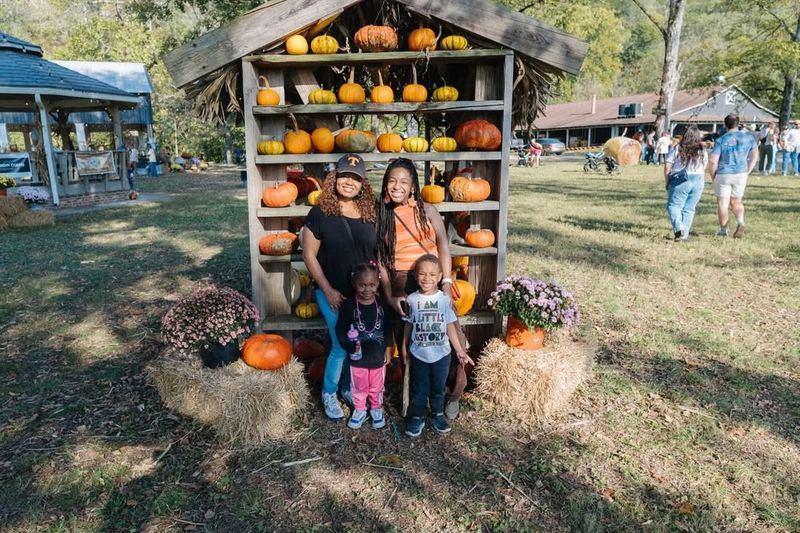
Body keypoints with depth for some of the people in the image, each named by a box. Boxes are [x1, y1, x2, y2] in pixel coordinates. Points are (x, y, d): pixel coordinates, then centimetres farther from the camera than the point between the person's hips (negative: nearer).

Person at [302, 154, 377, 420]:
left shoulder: (370, 214, 3)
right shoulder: (320, 213, -7)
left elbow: (379, 254, 9)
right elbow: (309, 255, -7)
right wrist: (328, 290, -11)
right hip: (332, 293, -4)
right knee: (342, 345, -5)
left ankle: (348, 388, 34)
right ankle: (329, 393, 20)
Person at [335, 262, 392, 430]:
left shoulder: (381, 305, -7)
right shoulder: (348, 305, -13)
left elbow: (388, 329, 3)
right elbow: (340, 329, -7)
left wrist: (388, 349, 3)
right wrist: (349, 345, -19)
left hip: (378, 355, 1)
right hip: (358, 356, -1)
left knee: (377, 386, 18)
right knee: (358, 386, 16)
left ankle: (377, 409, 39)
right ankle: (359, 410, 37)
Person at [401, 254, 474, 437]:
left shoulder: (445, 299, -10)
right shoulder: (412, 300, -8)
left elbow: (451, 326, -4)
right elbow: (409, 325, 3)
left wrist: (460, 351, -4)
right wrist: (404, 348, 10)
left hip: (441, 354, 0)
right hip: (419, 354, 0)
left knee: (438, 388, 17)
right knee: (419, 389, 12)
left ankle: (437, 415, 37)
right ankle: (416, 418, 30)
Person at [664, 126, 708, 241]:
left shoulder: (678, 149, -6)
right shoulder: (703, 151, 6)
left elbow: (667, 166, -6)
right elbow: (703, 169, 12)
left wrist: (666, 181, 3)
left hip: (680, 181, -4)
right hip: (698, 181, 4)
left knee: (673, 205, 3)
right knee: (689, 208, 9)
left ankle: (679, 228, -18)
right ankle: (685, 234, 9)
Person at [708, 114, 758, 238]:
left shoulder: (721, 140, -8)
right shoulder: (748, 137, 4)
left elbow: (712, 161, -13)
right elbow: (755, 155, 13)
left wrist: (713, 177, 0)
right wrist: (747, 171, 18)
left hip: (723, 175, -4)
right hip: (741, 174, 4)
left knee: (722, 203, 6)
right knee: (736, 201, 18)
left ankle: (723, 231, 12)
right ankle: (740, 222, -6)